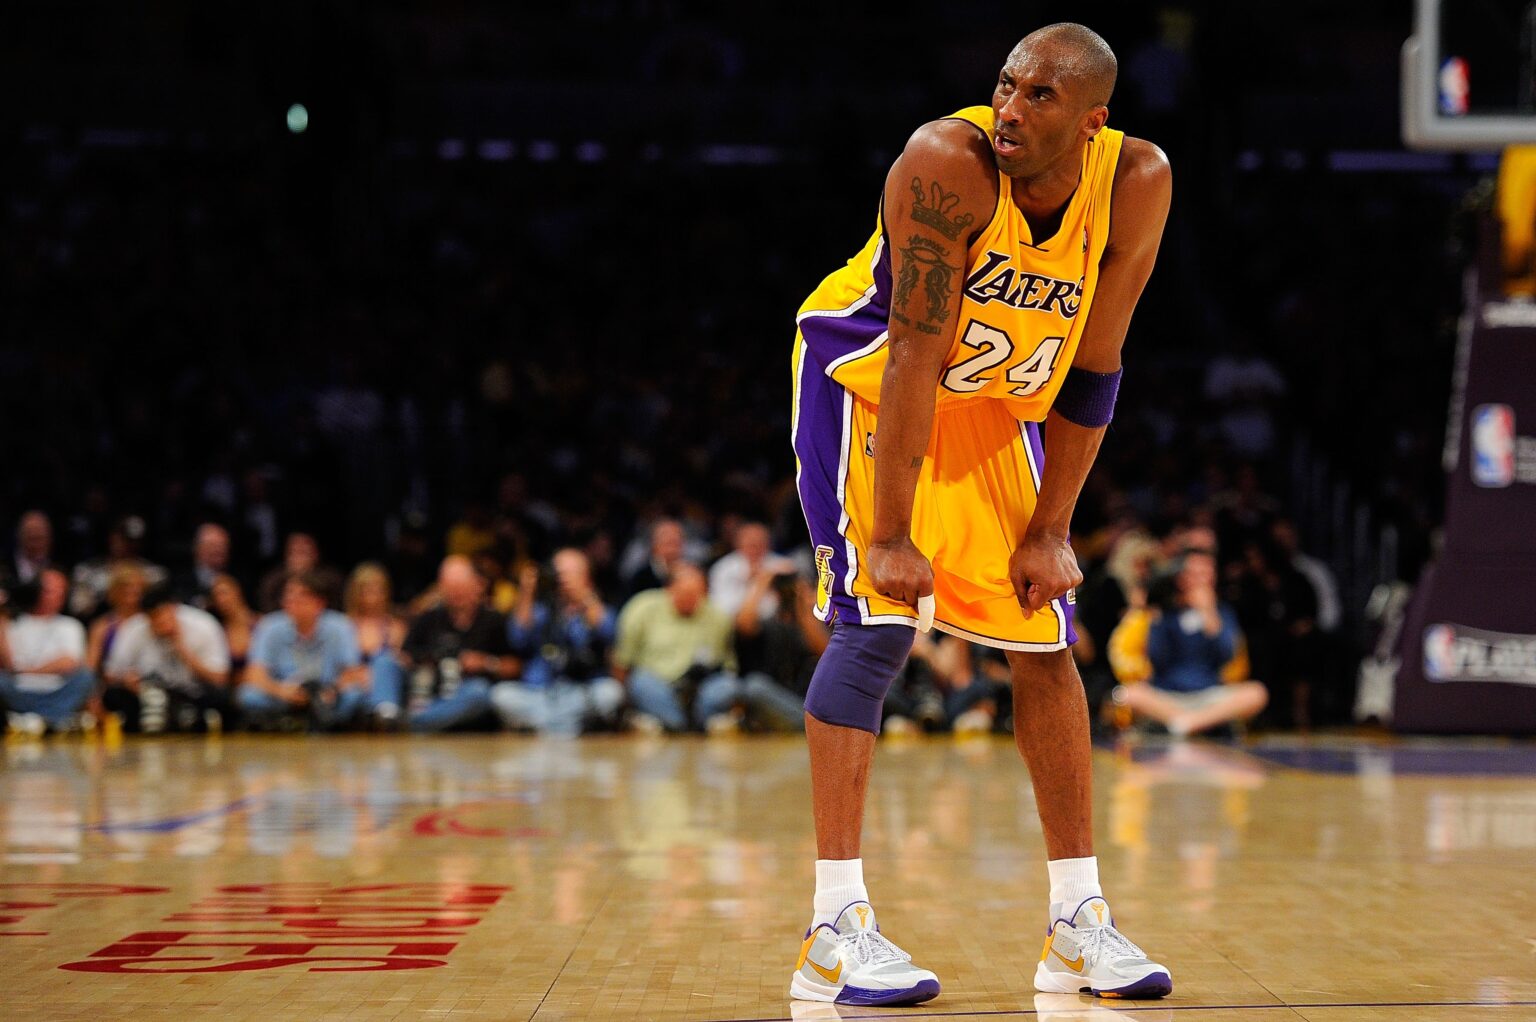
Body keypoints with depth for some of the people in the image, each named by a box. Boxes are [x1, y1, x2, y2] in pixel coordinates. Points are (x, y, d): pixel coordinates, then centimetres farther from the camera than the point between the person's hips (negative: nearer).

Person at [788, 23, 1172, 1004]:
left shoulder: (1137, 182, -18)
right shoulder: (948, 162, -31)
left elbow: (1093, 369, -10)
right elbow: (914, 355, -30)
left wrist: (1051, 531, -10)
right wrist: (889, 535, -30)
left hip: (995, 402, 5)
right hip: (865, 372, -5)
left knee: (1046, 638, 5)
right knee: (877, 621, -18)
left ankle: (1079, 921, 14)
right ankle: (836, 928, -17)